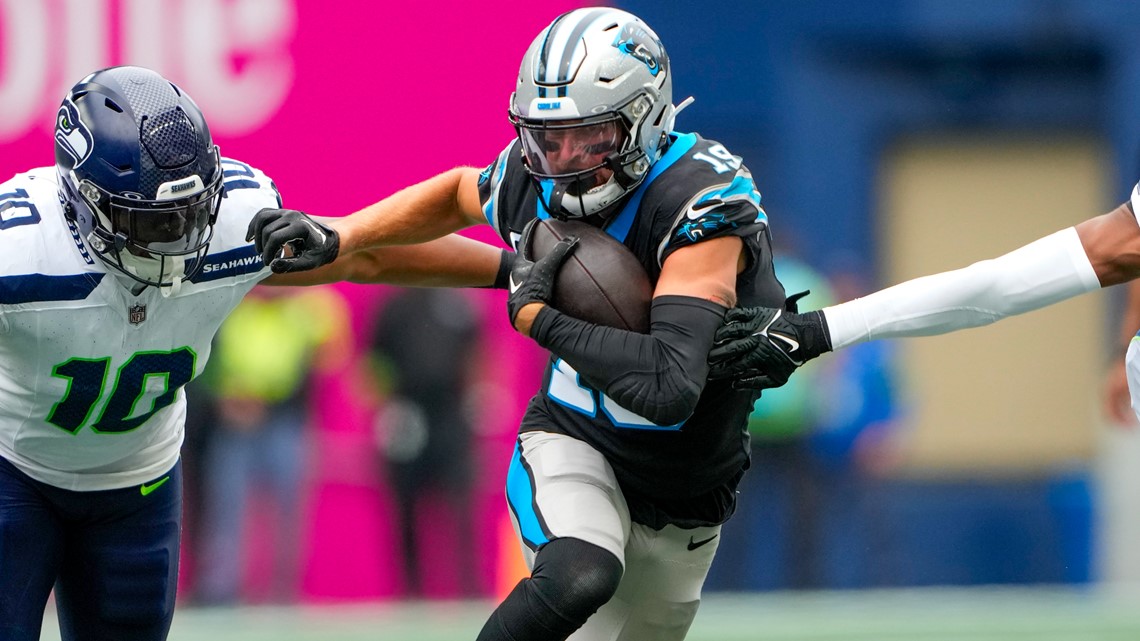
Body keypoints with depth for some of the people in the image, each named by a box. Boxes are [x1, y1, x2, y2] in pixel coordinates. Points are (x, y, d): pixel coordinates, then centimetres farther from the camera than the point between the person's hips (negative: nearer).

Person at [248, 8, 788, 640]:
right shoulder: (533, 180, -11)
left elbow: (668, 389, -41)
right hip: (570, 442, 1)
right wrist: (338, 235, 5)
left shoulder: (702, 206, -28)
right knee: (580, 579, -33)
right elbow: (461, 192, 17)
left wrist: (536, 316, -31)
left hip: (681, 510, -1)